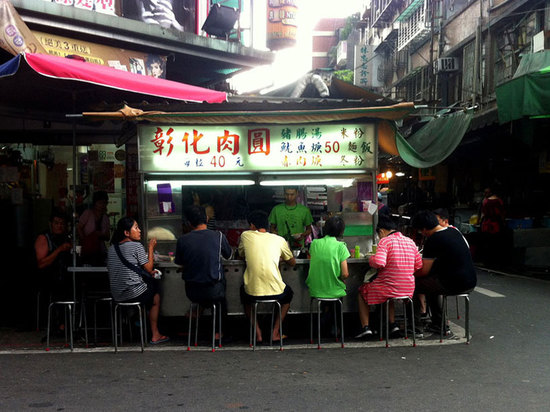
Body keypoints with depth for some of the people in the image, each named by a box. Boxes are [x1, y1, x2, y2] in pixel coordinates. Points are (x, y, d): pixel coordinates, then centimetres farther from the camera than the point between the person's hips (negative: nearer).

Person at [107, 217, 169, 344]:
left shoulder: (112, 248, 9)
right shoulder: (136, 246, -11)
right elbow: (149, 268, -7)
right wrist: (151, 248, 5)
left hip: (116, 295, 7)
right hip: (134, 294, -6)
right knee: (156, 296, 20)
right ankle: (155, 335, 22)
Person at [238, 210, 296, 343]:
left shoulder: (245, 235, 3)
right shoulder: (279, 240, 5)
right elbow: (292, 262, 18)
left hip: (253, 293, 0)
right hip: (275, 292, 0)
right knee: (288, 293, 36)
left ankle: (257, 332, 25)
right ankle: (275, 332, 25)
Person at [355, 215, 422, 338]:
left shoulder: (385, 241, -13)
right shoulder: (410, 241, 7)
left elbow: (379, 263, -27)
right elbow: (418, 265, 13)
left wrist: (371, 258, -5)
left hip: (389, 289, -6)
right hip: (409, 290, 6)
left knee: (362, 291, 20)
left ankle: (365, 327, 12)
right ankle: (392, 324, 29)